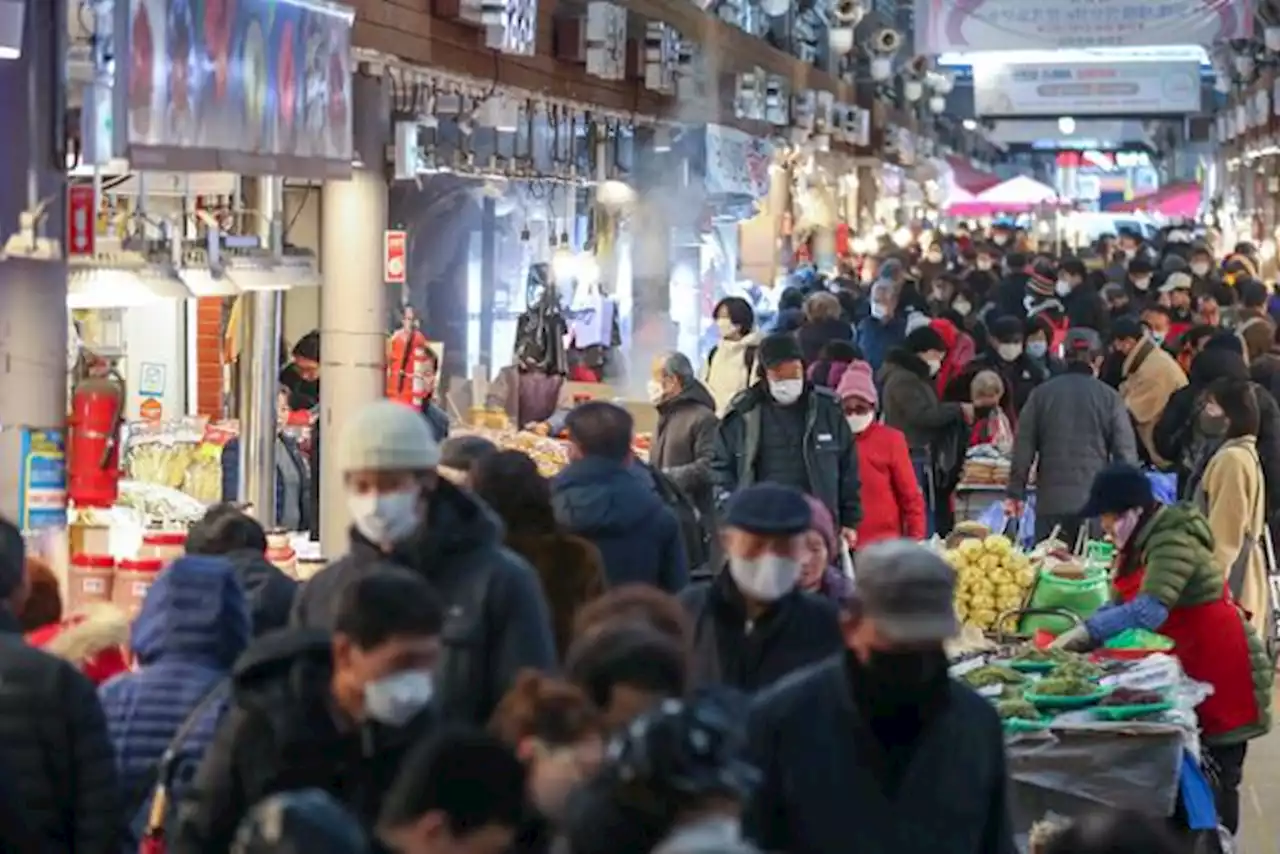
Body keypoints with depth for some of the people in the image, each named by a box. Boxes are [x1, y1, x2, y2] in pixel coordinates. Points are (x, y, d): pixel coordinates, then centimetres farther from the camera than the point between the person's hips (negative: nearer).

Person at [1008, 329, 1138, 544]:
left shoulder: (1041, 394, 6)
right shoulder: (1109, 397, 1)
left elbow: (1023, 447, 5)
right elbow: (1126, 452, -1)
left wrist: (1015, 494, 10)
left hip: (1050, 503, 1)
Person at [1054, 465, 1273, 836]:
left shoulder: (1172, 542, -23)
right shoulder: (1140, 544, 8)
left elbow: (1149, 610, -35)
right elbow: (1122, 605, 8)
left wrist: (1083, 632, -33)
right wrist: (1076, 633, -7)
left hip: (1225, 672, -10)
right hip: (1191, 669, 10)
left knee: (1215, 781, -4)